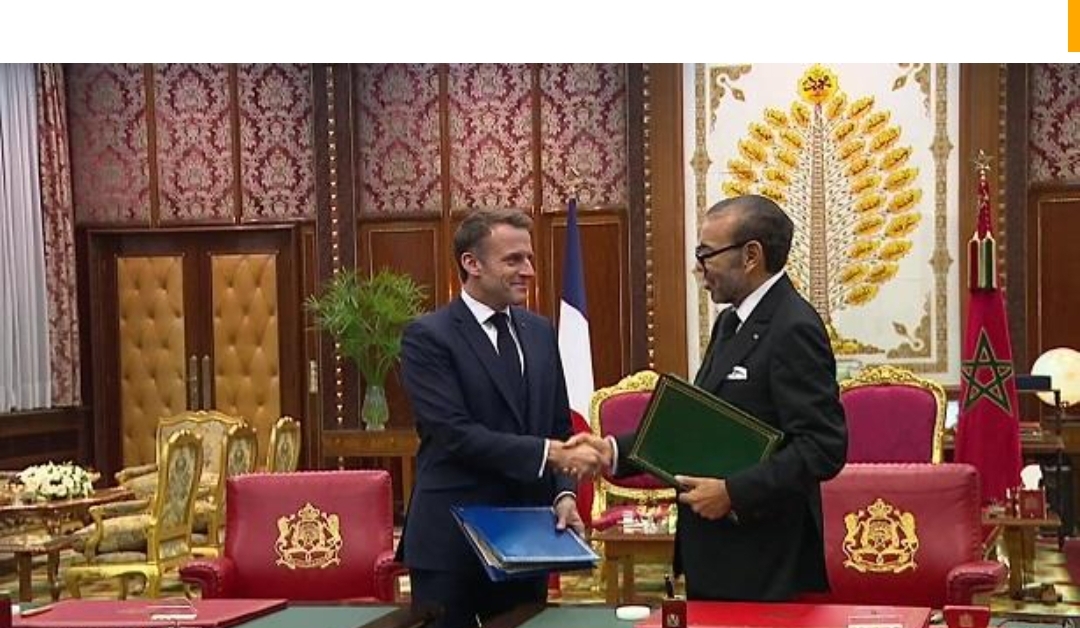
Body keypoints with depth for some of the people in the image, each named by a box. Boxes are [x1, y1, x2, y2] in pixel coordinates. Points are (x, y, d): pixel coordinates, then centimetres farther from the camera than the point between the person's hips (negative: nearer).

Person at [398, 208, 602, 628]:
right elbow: (455, 433, -19)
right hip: (450, 539, -6)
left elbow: (559, 426, 14)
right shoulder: (427, 337, -10)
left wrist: (563, 493, -4)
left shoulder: (540, 332, 11)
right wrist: (548, 452, -23)